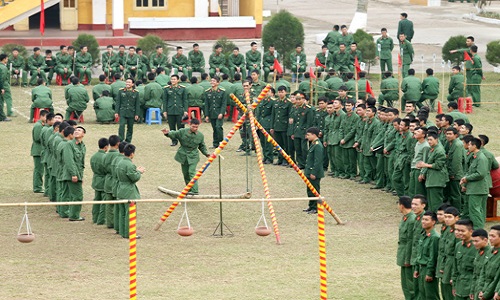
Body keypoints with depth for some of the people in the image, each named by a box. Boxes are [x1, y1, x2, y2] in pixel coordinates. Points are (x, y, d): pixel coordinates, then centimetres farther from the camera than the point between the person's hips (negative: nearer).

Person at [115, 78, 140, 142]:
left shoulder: (136, 93, 2)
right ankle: (120, 140, -13)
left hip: (131, 113, 1)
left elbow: (137, 104, 4)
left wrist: (137, 114, 0)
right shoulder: (121, 91, 2)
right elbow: (118, 102, 4)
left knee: (130, 127, 8)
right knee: (122, 126, -14)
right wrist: (116, 112, -2)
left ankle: (128, 141, 18)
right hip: (123, 112, -1)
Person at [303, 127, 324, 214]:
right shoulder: (313, 144, 12)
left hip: (315, 173, -10)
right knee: (310, 190, 17)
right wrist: (307, 171, 22)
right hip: (310, 172, 10)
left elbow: (318, 161, -22)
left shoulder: (318, 146, -19)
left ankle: (316, 208, 4)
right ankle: (311, 206, 26)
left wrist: (313, 173, -21)